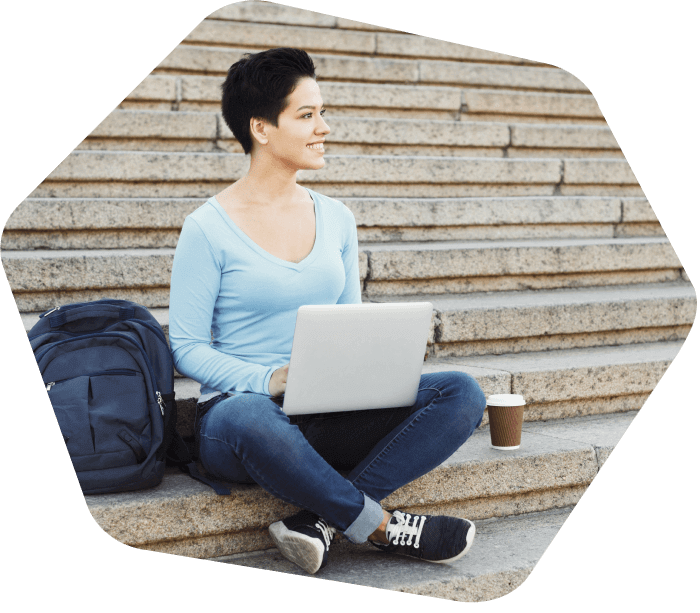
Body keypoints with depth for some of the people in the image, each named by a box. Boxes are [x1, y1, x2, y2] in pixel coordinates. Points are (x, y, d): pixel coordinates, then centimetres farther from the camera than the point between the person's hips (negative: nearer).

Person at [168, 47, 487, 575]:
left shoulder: (336, 219, 11)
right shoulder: (208, 228, -6)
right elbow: (187, 347, -6)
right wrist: (267, 380, -22)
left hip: (328, 417, 6)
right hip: (237, 407, -5)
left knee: (462, 393, -16)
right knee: (254, 419, -43)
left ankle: (323, 520, -22)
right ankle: (380, 526, -20)